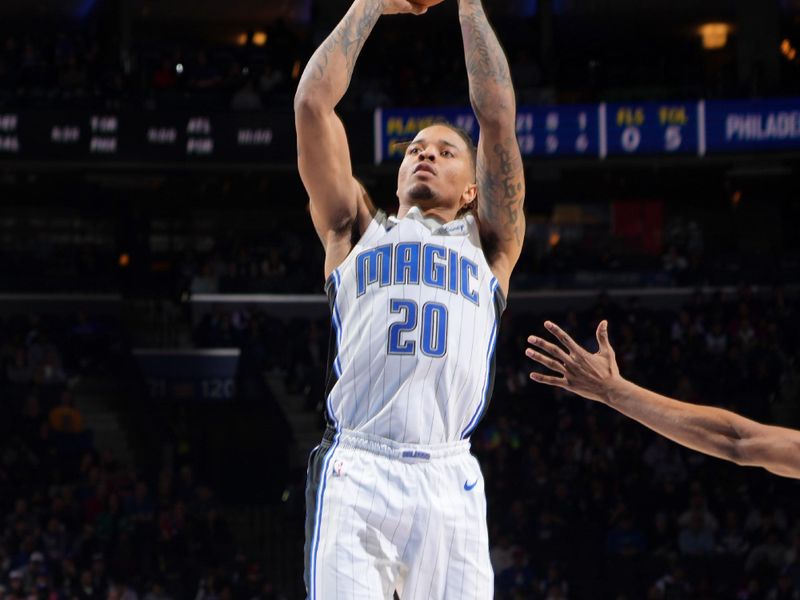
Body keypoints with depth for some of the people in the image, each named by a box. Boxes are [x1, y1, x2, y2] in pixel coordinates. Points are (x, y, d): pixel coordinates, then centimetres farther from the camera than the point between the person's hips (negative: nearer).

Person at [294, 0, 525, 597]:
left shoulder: (488, 245, 23)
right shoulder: (357, 233, 24)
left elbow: (498, 117, 14)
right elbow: (313, 102, 17)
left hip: (449, 480, 1)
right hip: (355, 474, 0)